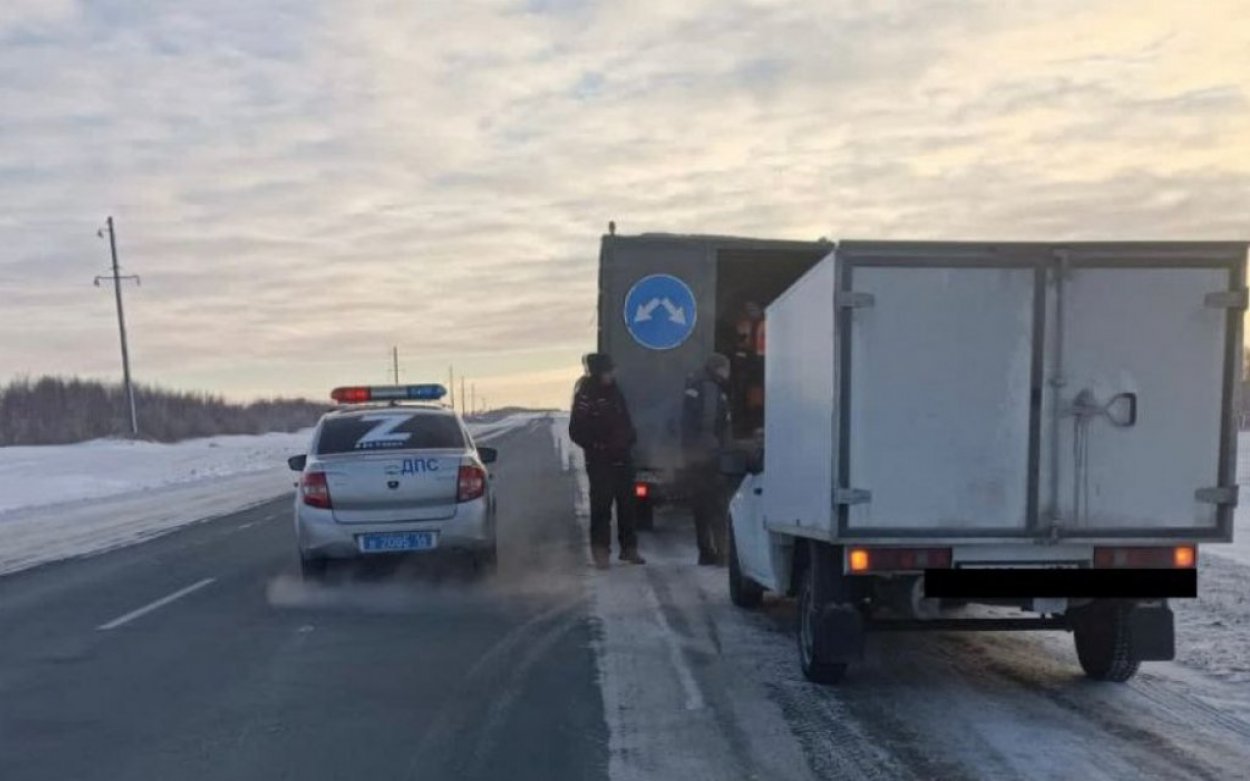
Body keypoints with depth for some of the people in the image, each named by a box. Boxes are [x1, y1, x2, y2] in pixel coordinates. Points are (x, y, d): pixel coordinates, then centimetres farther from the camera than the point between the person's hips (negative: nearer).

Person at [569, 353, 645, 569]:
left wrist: (630, 440, 7)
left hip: (623, 459, 6)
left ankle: (629, 548, 19)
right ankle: (601, 551, 1)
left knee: (627, 504, 9)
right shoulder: (585, 397, -10)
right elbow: (576, 432, -10)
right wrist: (597, 446, -12)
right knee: (601, 506, -7)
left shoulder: (614, 391, 10)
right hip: (600, 462, -6)